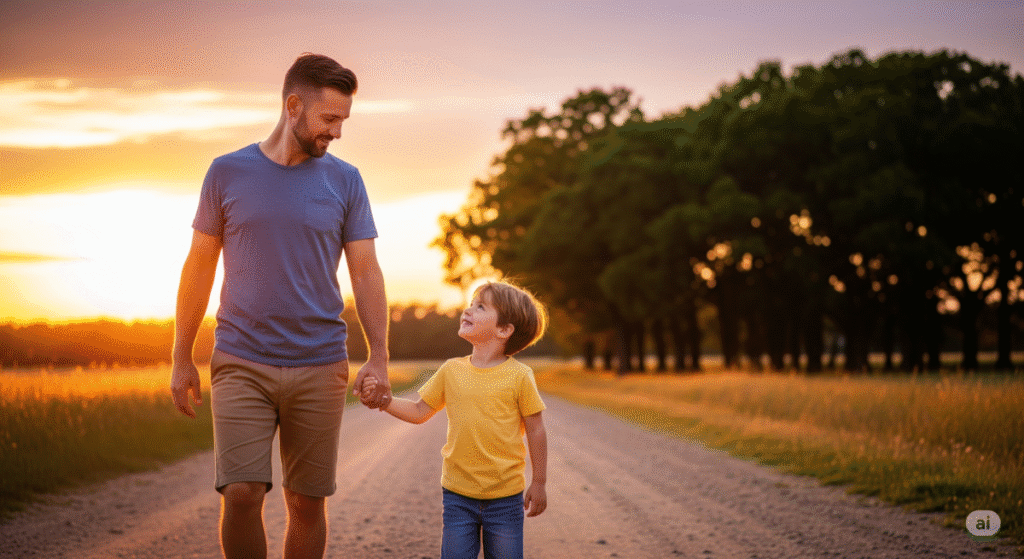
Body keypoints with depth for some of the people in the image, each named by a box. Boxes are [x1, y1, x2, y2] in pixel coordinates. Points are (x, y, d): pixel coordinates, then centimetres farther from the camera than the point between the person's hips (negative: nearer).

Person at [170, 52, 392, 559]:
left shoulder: (344, 181, 4)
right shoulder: (227, 173, 2)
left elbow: (365, 273, 3)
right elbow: (199, 266, 8)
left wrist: (378, 359, -8)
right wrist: (181, 360, 8)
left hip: (320, 367, 1)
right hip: (241, 365, -1)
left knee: (308, 503, 5)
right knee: (241, 495, -12)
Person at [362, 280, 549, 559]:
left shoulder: (519, 376, -8)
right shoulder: (451, 371, 2)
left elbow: (535, 429, -2)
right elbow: (419, 411, 11)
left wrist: (539, 483, 1)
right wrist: (383, 399, -5)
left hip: (505, 497, -3)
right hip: (458, 494, 3)